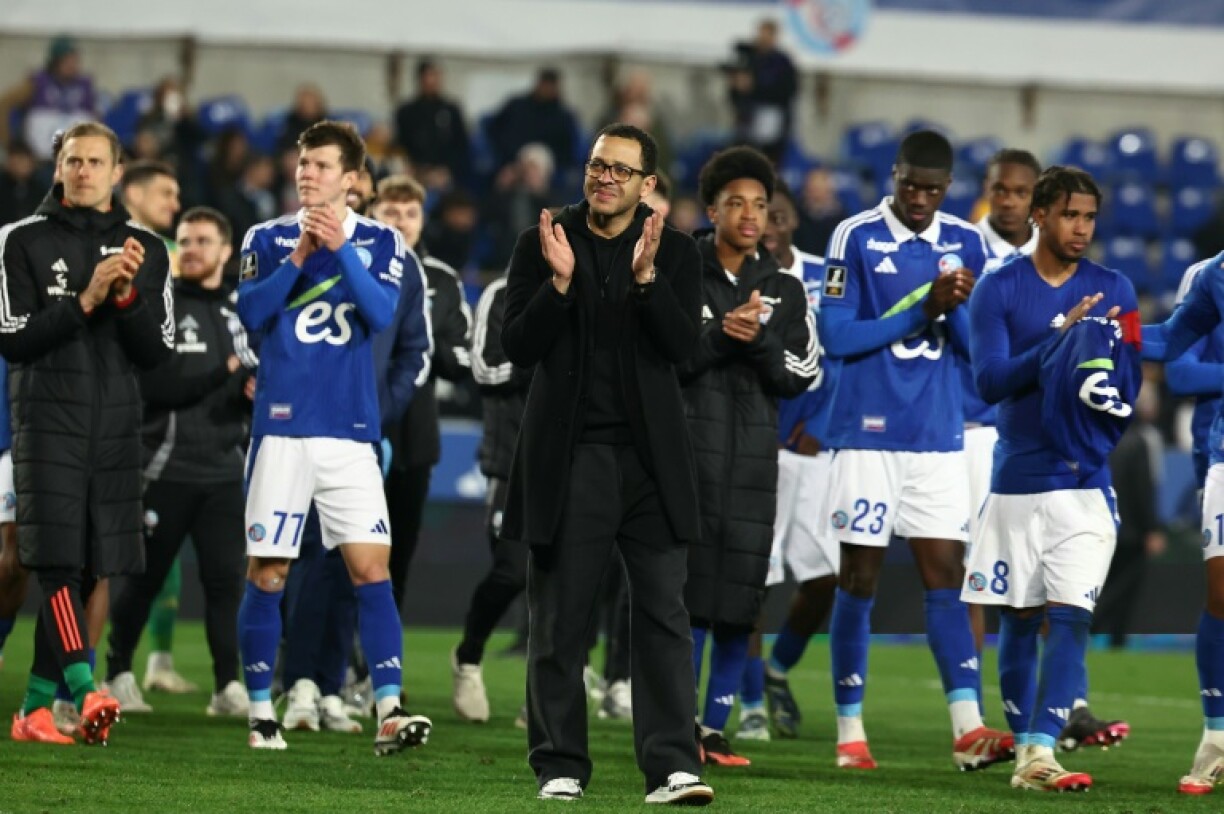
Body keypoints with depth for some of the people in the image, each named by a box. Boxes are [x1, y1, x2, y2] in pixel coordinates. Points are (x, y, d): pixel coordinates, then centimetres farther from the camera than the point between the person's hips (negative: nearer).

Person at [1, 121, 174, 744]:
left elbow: (156, 352, 7)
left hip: (116, 428, 4)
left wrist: (127, 296, -10)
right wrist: (85, 301, -13)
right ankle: (85, 693, -29)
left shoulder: (145, 250, 12)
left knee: (88, 574, 2)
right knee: (59, 563, -17)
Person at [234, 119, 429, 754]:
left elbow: (382, 313, -10)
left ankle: (389, 712, -13)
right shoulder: (267, 239, 7)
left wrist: (340, 249, -20)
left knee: (371, 567, -9)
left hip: (351, 429, 0)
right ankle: (261, 713, 11)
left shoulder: (380, 241, 6)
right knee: (267, 573, 1)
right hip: (281, 424, 0)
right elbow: (250, 313, -6)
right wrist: (298, 257, -16)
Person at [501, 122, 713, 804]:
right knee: (560, 618, 3)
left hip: (649, 455, 0)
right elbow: (518, 346, -4)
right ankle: (560, 767, 10)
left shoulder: (675, 252, 5)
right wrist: (560, 281, -18)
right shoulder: (542, 244, 4)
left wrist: (646, 277, -21)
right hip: (567, 457, 0)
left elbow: (682, 345, -7)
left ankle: (672, 766, -7)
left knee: (664, 613, -5)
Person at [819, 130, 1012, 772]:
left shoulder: (966, 245, 7)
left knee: (945, 576, -3)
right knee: (859, 578, 1)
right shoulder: (856, 238, -4)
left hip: (939, 438, 3)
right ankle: (850, 731, 8)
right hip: (869, 434, -3)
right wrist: (920, 312, -15)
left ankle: (967, 729, -10)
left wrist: (957, 309, -15)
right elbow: (834, 337, -10)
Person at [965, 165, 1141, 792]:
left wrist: (1112, 387, -20)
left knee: (1070, 617, -12)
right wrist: (1057, 341, -20)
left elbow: (1131, 382, 4)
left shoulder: (1113, 292, 6)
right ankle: (1022, 743, 18)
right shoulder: (998, 289, 2)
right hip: (1017, 480, 0)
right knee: (1020, 619, 7)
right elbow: (989, 381, -8)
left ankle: (1040, 753, -18)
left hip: (1085, 482, 0)